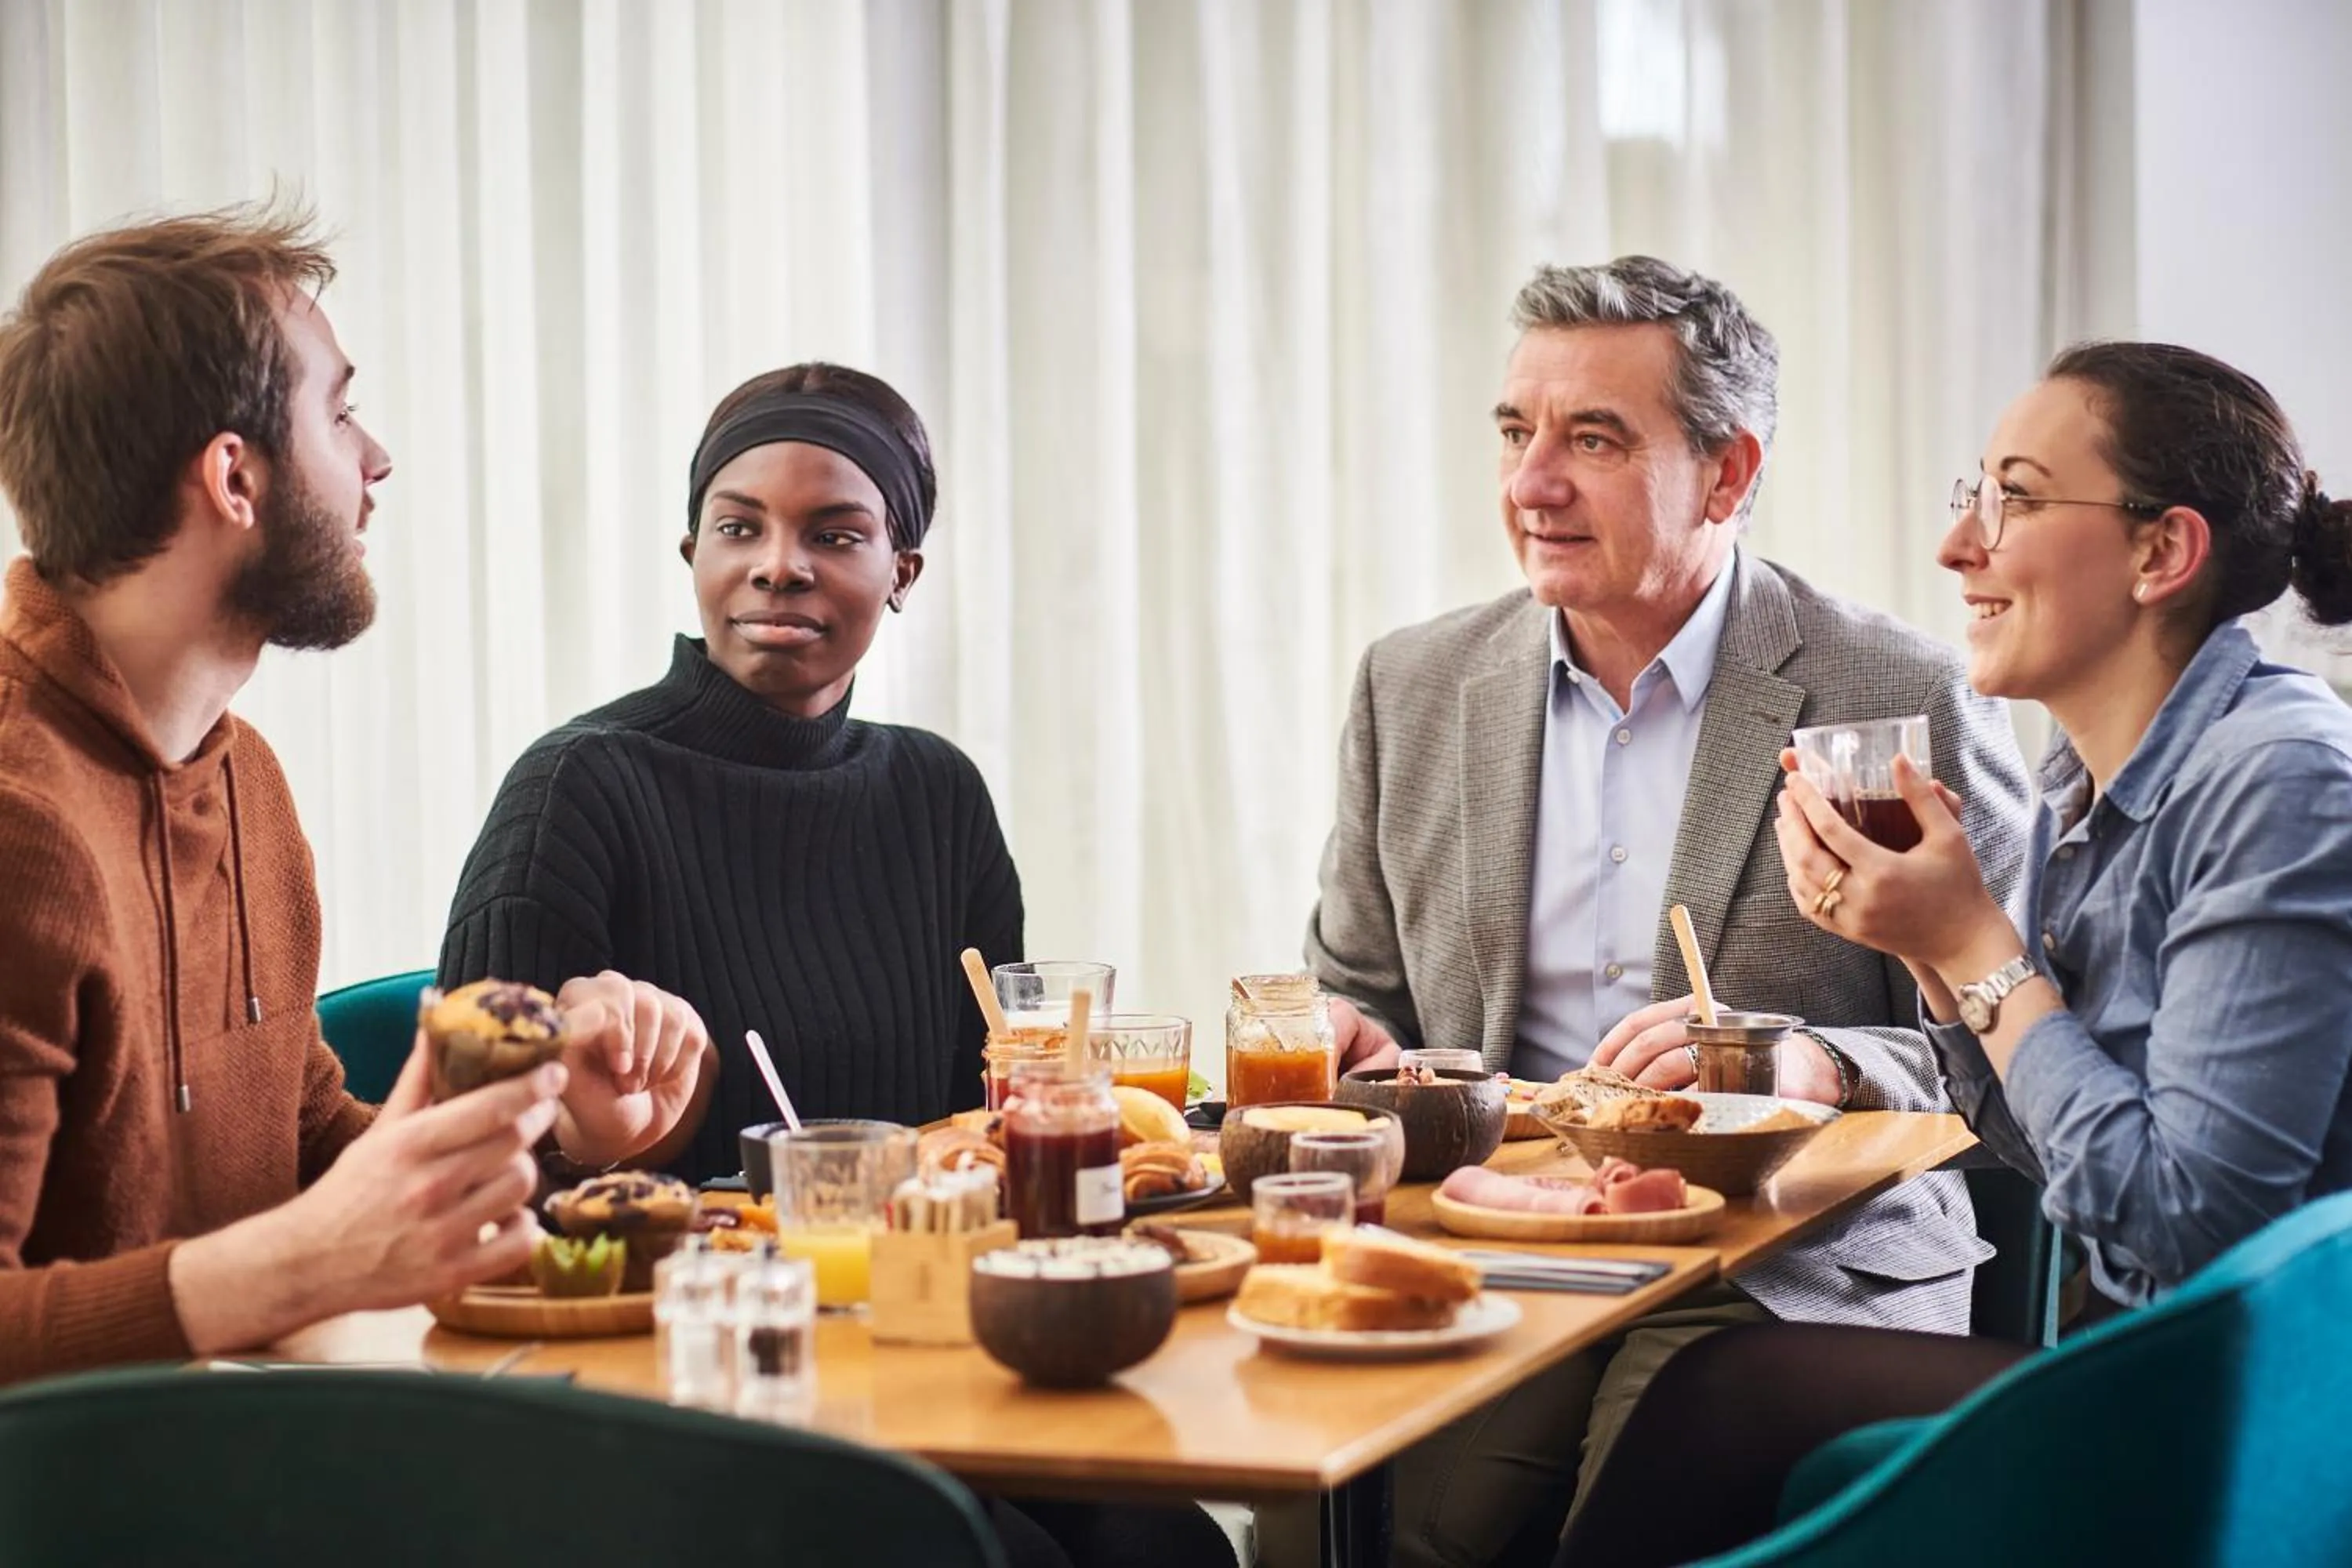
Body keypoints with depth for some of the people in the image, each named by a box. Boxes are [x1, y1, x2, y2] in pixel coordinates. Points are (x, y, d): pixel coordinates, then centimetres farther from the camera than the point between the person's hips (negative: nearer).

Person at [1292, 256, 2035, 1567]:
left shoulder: (1908, 702, -1)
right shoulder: (1416, 687, 13)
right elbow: (1357, 992, 23)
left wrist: (1808, 1063, -18)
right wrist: (1346, 1044, -1)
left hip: (1795, 1271, -3)